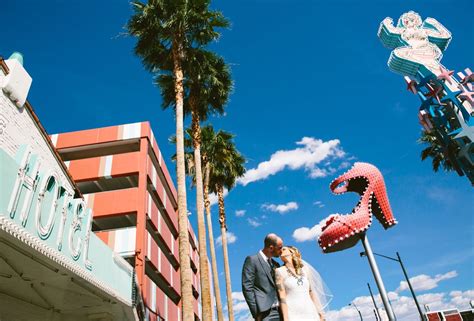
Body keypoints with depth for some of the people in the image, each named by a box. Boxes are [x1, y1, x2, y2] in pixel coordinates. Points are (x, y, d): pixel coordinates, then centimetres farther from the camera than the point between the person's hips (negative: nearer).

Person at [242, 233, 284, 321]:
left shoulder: (276, 264, 18)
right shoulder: (252, 260, -3)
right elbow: (247, 287, -10)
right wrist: (256, 313, -14)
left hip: (280, 312, 6)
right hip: (266, 313, -6)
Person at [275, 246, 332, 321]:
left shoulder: (305, 269, 12)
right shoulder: (280, 271, 1)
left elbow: (312, 292, 14)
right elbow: (282, 297, -5)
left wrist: (320, 312, 10)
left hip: (310, 313, 3)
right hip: (293, 315, -3)